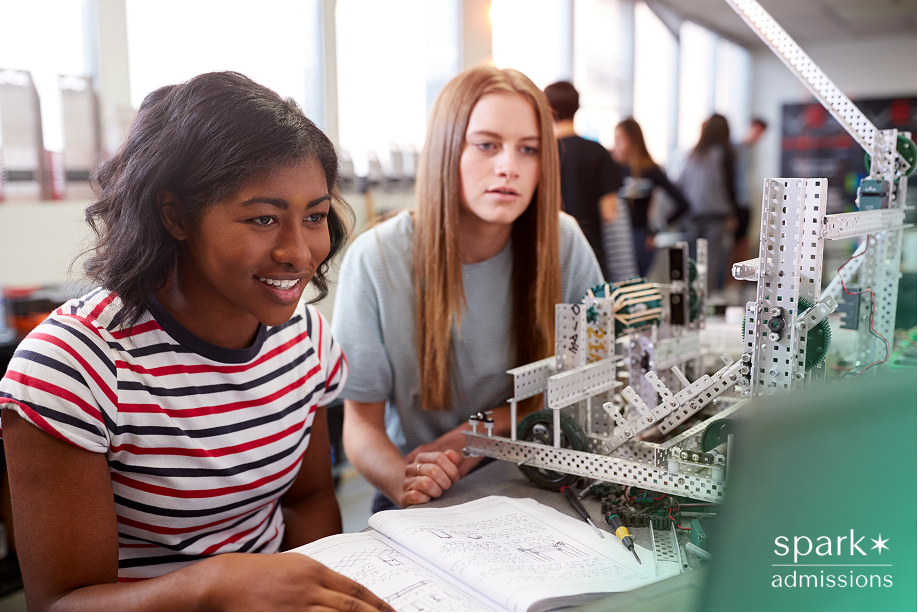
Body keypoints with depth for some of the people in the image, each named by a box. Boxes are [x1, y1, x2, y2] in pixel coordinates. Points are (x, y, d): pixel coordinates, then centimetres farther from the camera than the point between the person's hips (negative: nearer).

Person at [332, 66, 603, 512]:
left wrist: (489, 425, -12)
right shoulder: (375, 260, -12)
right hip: (425, 505, 0)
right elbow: (361, 424, -8)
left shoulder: (563, 244, -7)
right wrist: (403, 482, -30)